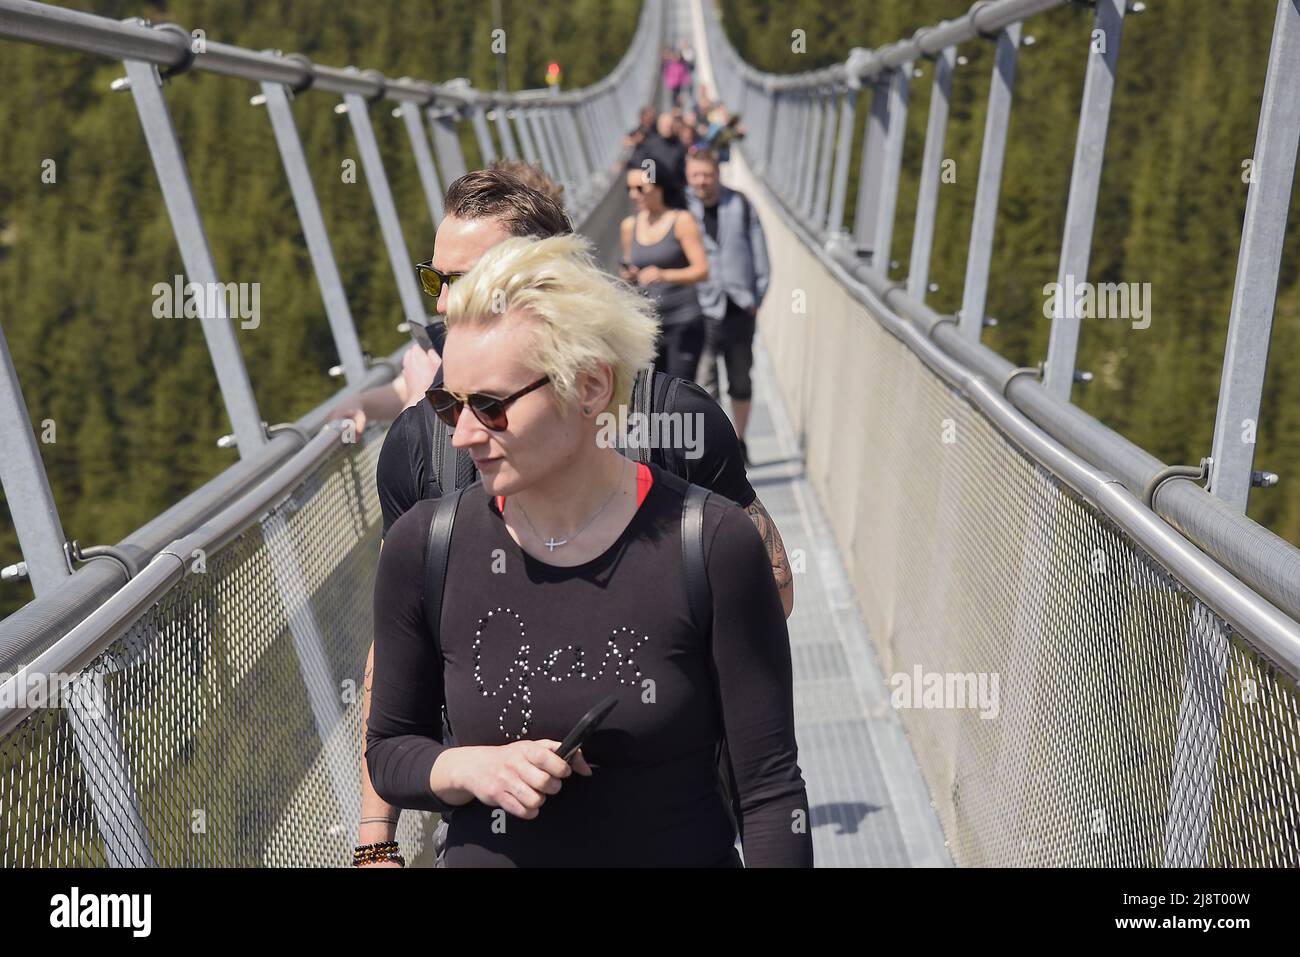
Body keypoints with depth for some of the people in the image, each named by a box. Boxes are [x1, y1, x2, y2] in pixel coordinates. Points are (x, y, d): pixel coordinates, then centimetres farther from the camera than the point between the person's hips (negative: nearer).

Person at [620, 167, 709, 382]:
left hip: (683, 323, -4)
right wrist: (629, 277, -3)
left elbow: (702, 271, -12)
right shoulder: (630, 225, 10)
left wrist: (664, 275, -28)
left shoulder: (681, 220, -4)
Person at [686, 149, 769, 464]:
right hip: (700, 308, -3)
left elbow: (758, 252, 8)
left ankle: (739, 441, 31)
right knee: (704, 382, -7)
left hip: (739, 307, 3)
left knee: (741, 379, 14)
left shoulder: (741, 205, 3)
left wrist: (756, 297, 4)